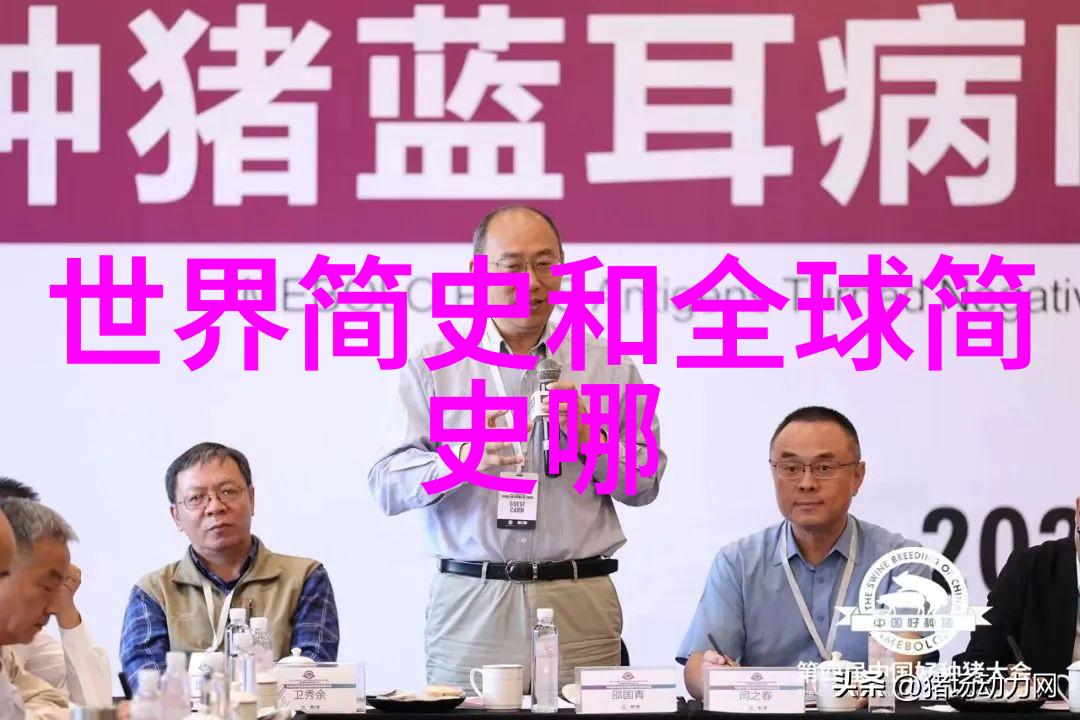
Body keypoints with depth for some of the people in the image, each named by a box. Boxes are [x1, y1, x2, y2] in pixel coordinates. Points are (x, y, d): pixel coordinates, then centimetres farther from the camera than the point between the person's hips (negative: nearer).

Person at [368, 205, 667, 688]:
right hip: (470, 604, -1)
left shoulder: (606, 366, 11)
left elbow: (645, 484, 10)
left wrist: (591, 437, -7)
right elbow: (387, 486, -2)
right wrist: (463, 457, -19)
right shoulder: (434, 366, 7)